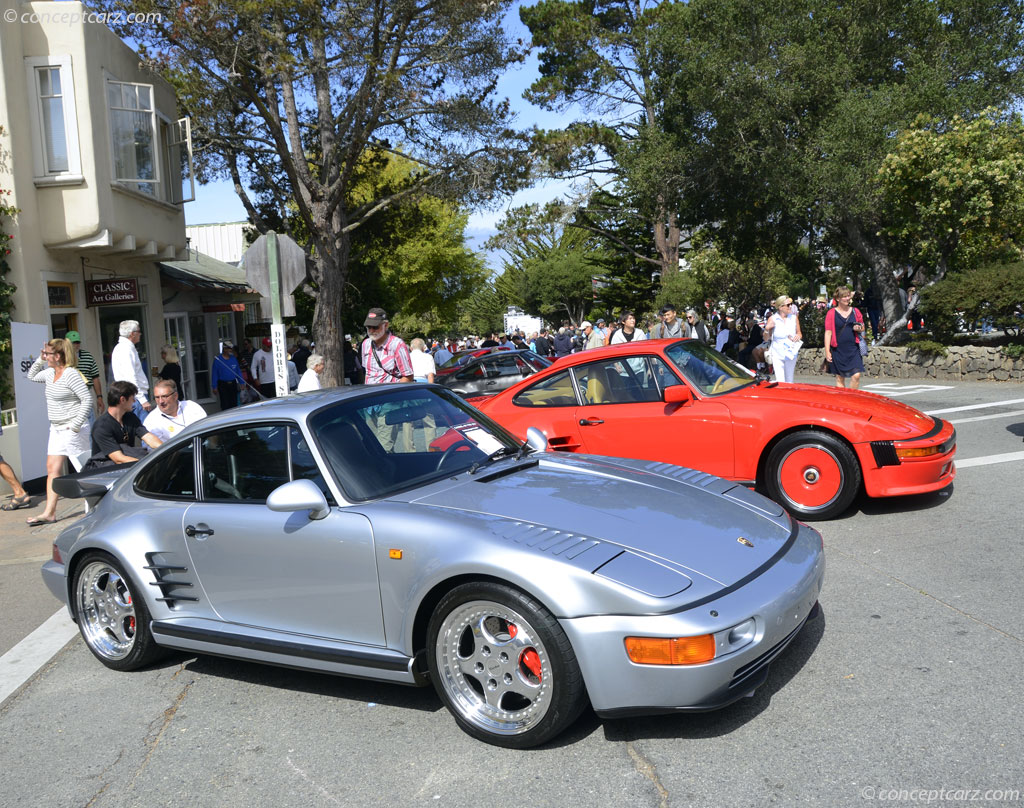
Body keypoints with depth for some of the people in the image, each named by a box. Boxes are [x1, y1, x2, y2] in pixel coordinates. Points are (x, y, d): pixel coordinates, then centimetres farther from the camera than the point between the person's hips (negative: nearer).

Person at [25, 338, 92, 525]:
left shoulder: (71, 374, -16)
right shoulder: (50, 373, 10)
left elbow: (87, 400, -20)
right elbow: (32, 376, 30)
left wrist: (76, 424, -22)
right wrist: (39, 360, 13)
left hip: (72, 429, -9)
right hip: (56, 429, 9)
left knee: (85, 469, -2)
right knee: (52, 469, 6)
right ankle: (49, 513, 7)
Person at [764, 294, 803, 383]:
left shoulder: (794, 318, 3)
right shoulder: (772, 319, -4)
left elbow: (799, 333, 15)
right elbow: (766, 339, 1)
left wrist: (798, 336, -9)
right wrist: (767, 330, -19)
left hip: (791, 353, 3)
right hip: (777, 354, -2)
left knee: (789, 381, 10)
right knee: (780, 381, -10)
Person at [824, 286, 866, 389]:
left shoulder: (855, 311, 9)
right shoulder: (832, 313, -1)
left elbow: (862, 328, 21)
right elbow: (828, 333, -3)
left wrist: (859, 328, -4)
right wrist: (827, 351, -8)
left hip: (853, 349, 2)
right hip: (838, 350, -2)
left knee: (856, 375, -9)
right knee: (840, 378, 5)